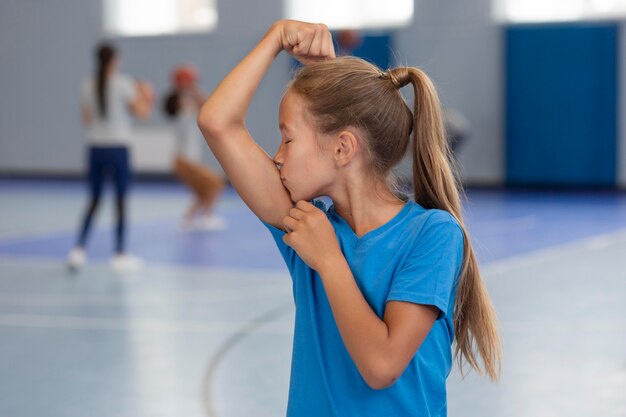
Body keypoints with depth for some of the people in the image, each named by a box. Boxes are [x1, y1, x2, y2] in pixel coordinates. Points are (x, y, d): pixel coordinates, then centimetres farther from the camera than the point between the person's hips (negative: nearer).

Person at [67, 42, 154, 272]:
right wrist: (147, 99, 12)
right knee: (121, 201, 5)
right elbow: (142, 113, -8)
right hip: (117, 148, -4)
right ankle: (120, 255, 8)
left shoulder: (87, 85, 4)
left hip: (95, 148, 4)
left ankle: (78, 249, 5)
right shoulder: (123, 84, -9)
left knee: (94, 200, 14)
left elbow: (87, 119, 10)